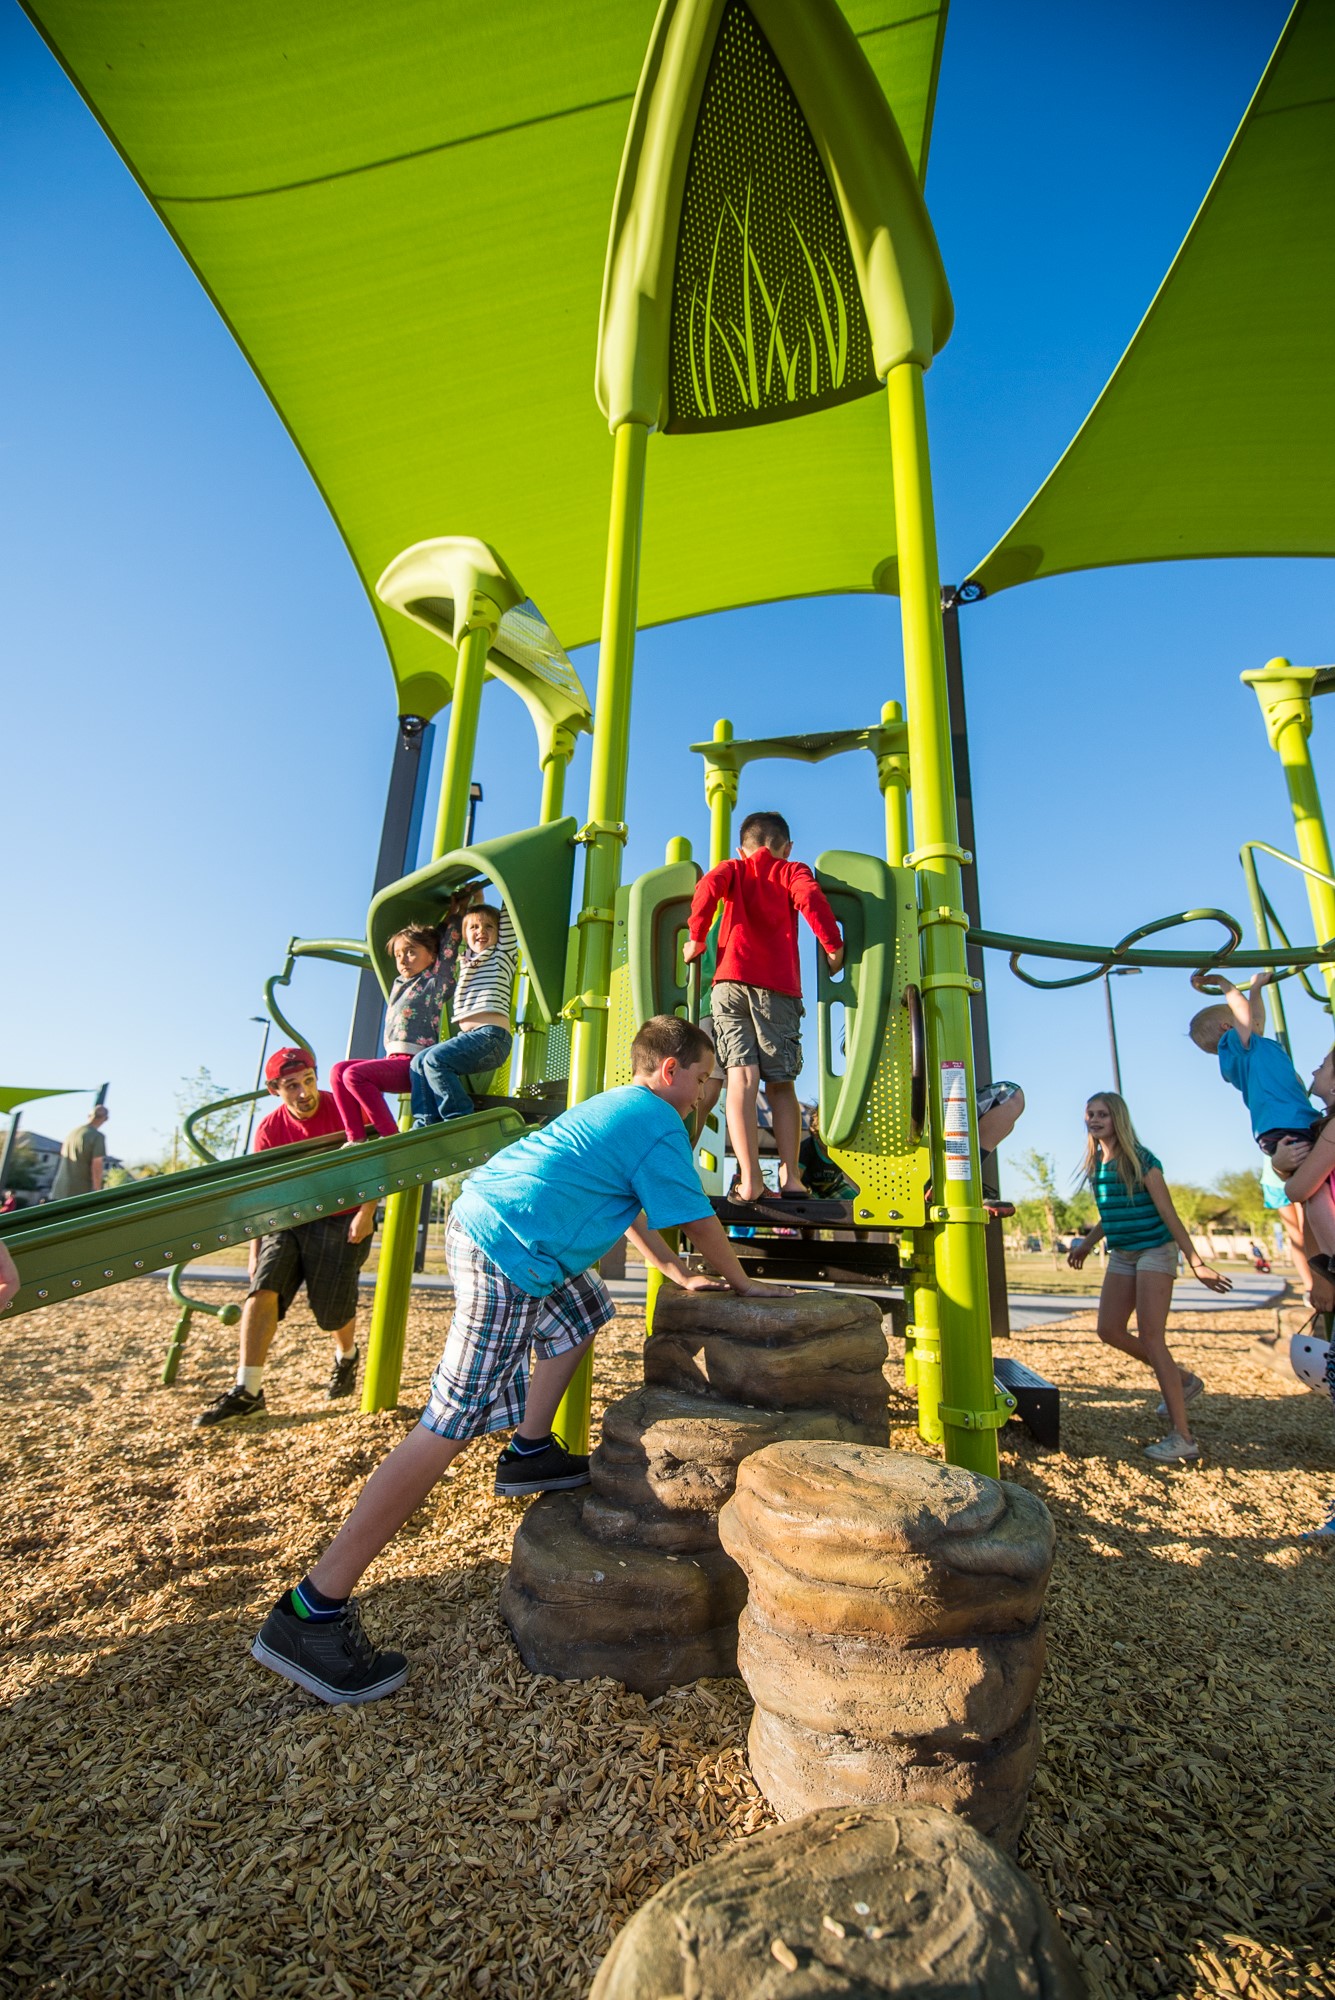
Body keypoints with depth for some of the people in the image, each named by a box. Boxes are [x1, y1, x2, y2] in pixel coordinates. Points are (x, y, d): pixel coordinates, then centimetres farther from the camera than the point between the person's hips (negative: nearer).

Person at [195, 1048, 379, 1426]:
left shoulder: (346, 1110, -13)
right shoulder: (270, 1129, -3)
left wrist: (366, 1212, -17)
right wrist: (255, 1250, 3)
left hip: (342, 1220, -3)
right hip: (290, 1218, 3)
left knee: (332, 1309, 1)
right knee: (262, 1288, -15)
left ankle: (346, 1356, 34)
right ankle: (247, 1391, -6)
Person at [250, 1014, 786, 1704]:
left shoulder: (614, 1106, 21)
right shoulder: (658, 1123, -7)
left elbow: (628, 1210, 30)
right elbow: (698, 1221, -1)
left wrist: (680, 1276, 33)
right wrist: (743, 1283, 16)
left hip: (478, 1214, 11)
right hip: (509, 1253, -11)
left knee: (580, 1311, 28)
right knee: (449, 1427, -7)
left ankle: (530, 1453, 32)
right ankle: (311, 1614, 0)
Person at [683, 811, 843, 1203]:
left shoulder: (733, 868, 22)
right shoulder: (792, 871, 18)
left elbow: (707, 887, 0)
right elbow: (811, 897, -4)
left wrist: (697, 938, 5)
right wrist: (833, 946, 2)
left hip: (730, 982, 1)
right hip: (778, 986, -1)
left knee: (742, 1078, -7)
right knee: (781, 1084, 6)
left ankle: (749, 1179, -15)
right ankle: (789, 1175, 0)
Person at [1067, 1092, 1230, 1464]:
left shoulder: (1141, 1160, -13)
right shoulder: (1095, 1165, 6)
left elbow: (1168, 1213, -14)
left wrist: (1196, 1262, -16)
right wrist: (1086, 1245, 18)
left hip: (1155, 1251, -7)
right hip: (1121, 1255, 7)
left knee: (1150, 1335, -10)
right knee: (1110, 1330, 6)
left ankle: (1182, 1437, -3)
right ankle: (1183, 1379, 27)